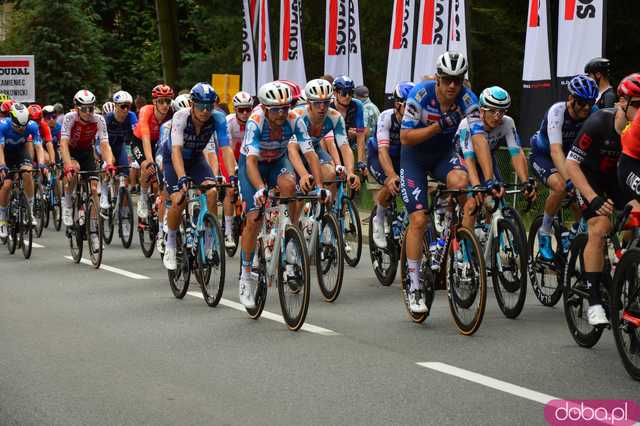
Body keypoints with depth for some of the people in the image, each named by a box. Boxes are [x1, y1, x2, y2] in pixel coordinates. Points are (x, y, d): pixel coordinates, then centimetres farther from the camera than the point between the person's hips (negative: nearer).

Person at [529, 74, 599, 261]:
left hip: (569, 155, 5)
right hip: (543, 156, -5)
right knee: (561, 186, -31)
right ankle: (544, 234, -13)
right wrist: (569, 179, -53)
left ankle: (577, 231, 11)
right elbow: (556, 150, -41)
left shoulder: (592, 112, -16)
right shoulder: (557, 111, -30)